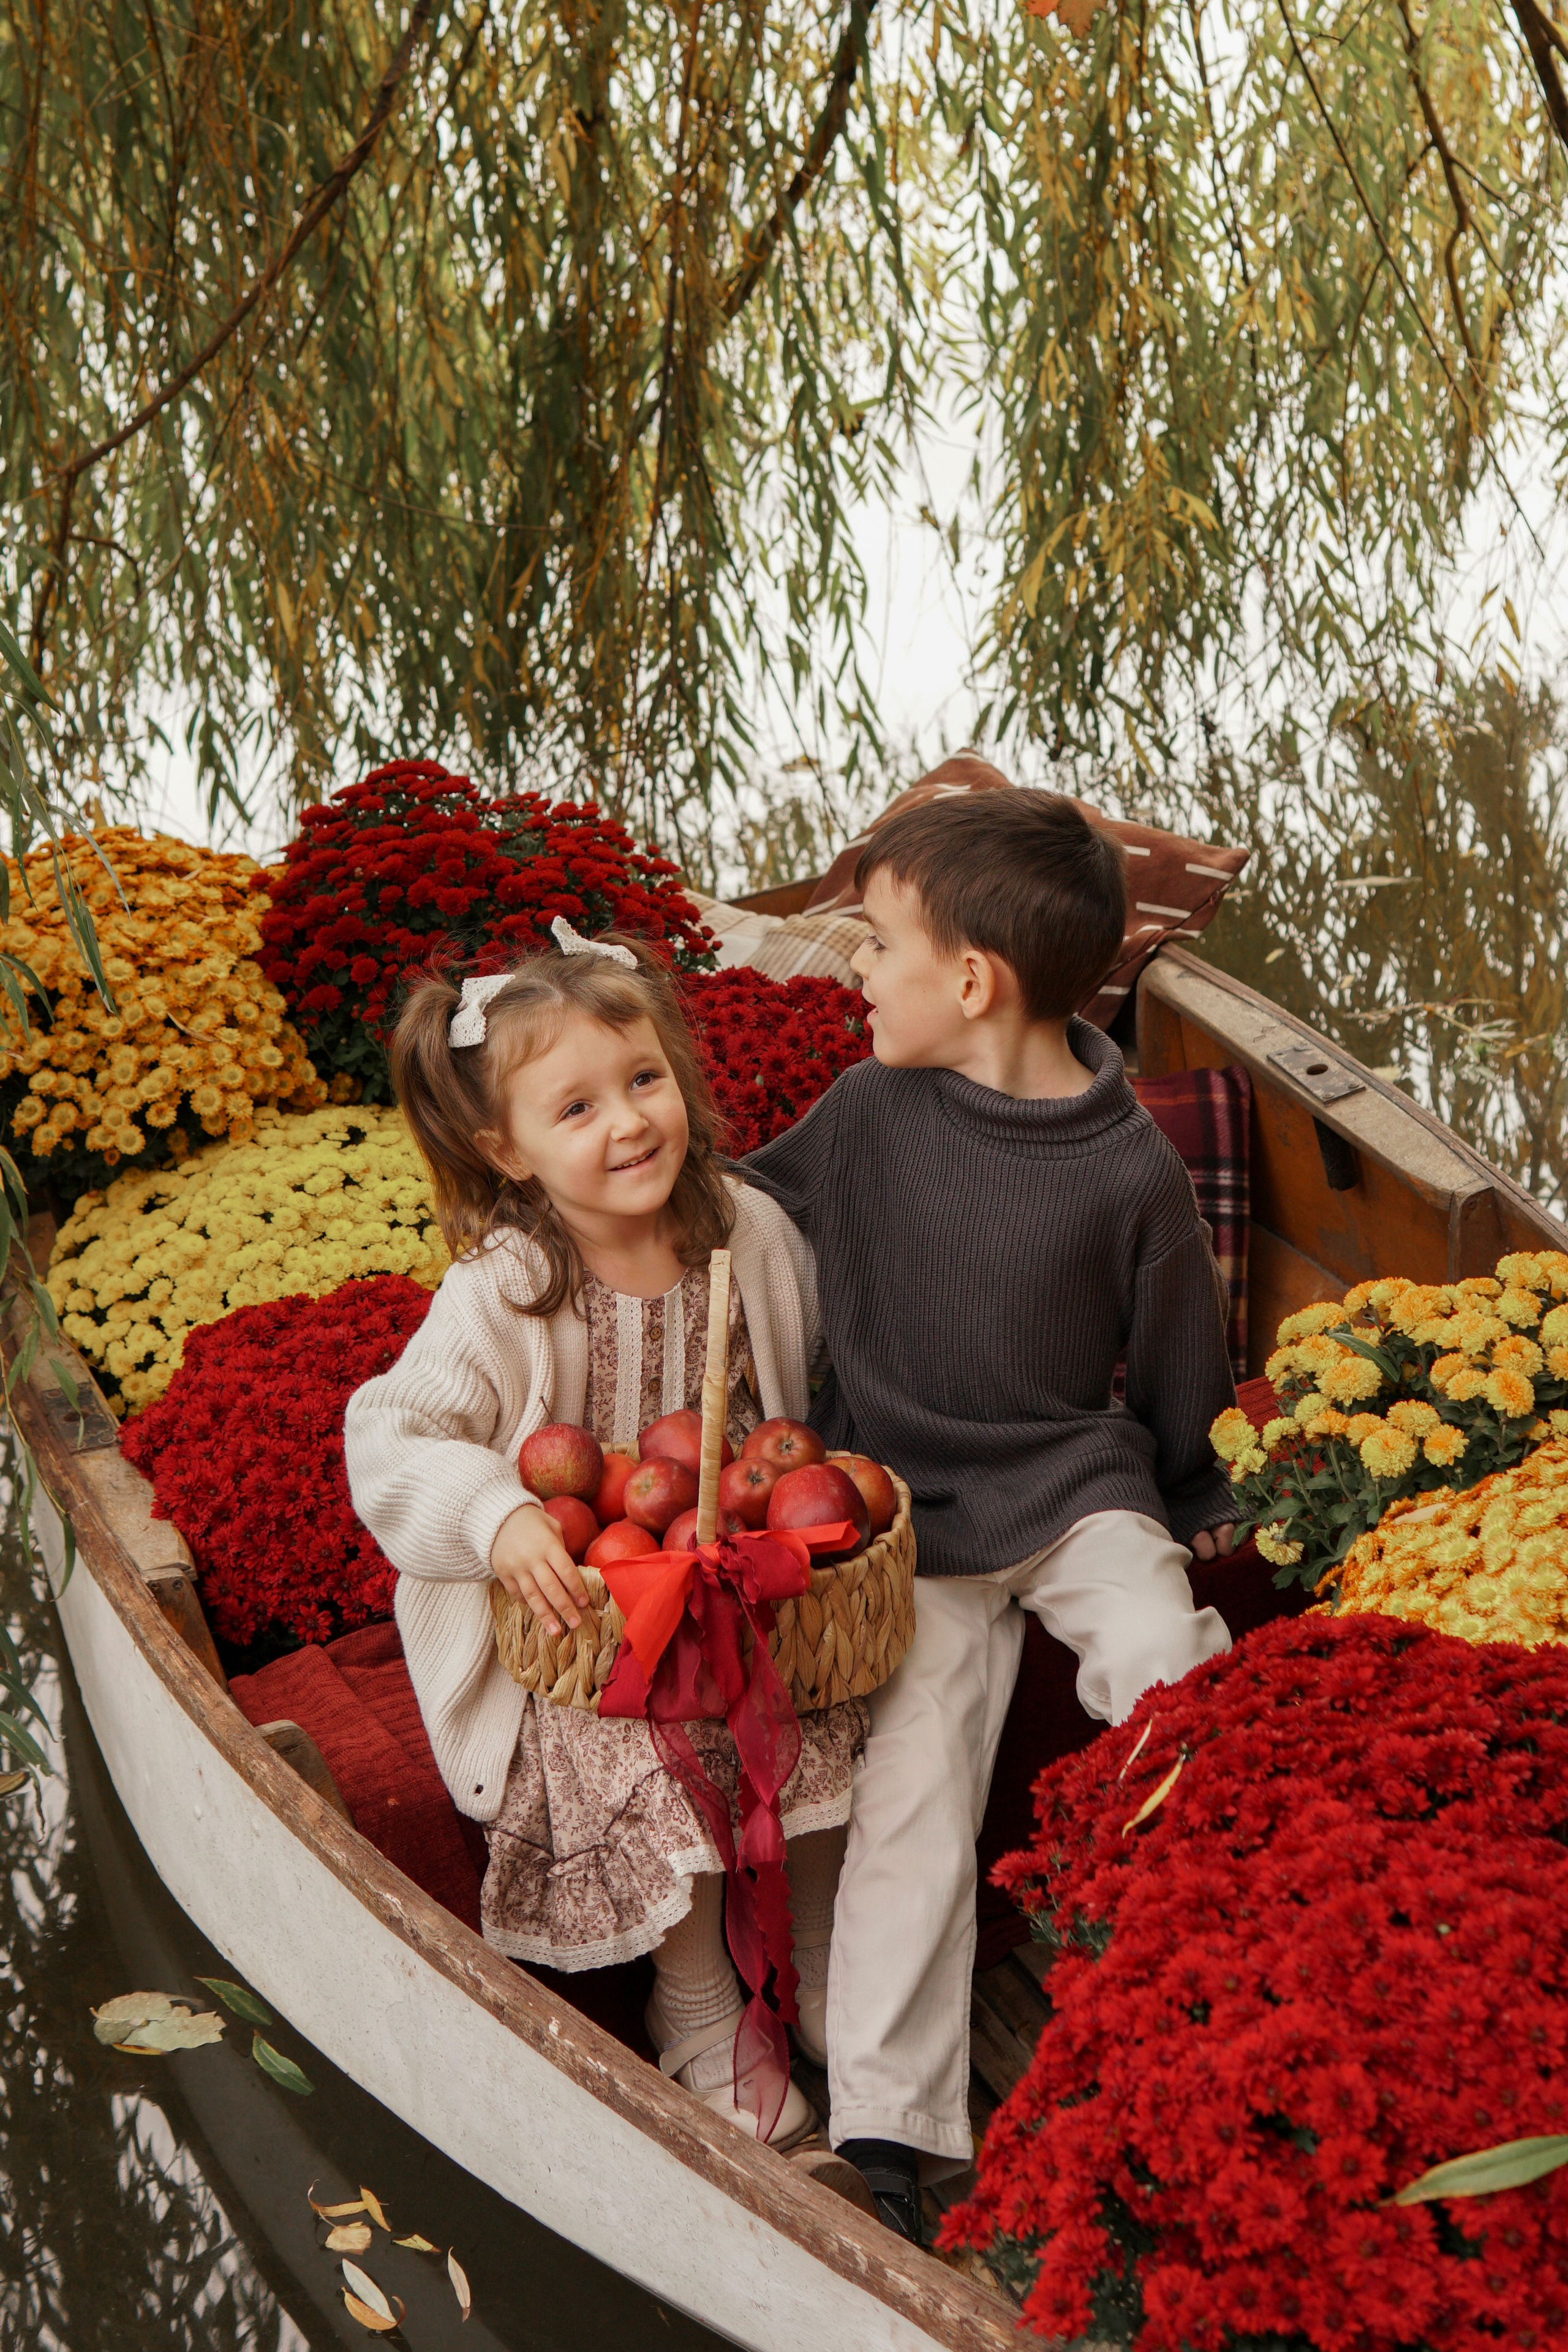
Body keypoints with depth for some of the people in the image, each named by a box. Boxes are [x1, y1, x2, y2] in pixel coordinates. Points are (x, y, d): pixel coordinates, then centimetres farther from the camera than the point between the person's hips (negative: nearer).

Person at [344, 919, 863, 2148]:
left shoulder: (749, 1231, -3)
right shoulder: (500, 1298, -16)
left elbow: (825, 1375, 13)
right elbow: (392, 1439, -16)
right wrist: (498, 1517, -32)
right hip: (593, 1608, -4)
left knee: (832, 1734, -14)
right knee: (664, 1766, -23)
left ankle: (818, 1965, 14)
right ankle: (701, 2015, 4)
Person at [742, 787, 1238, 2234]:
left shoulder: (1131, 1169, -11)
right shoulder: (870, 1108, -5)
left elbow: (1176, 1360, 3)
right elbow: (761, 1205, 16)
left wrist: (1196, 1504, 13)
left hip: (1077, 1481, 0)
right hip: (910, 1508, 1)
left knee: (1174, 1685, -22)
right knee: (911, 1787, -9)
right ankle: (884, 2125, -8)